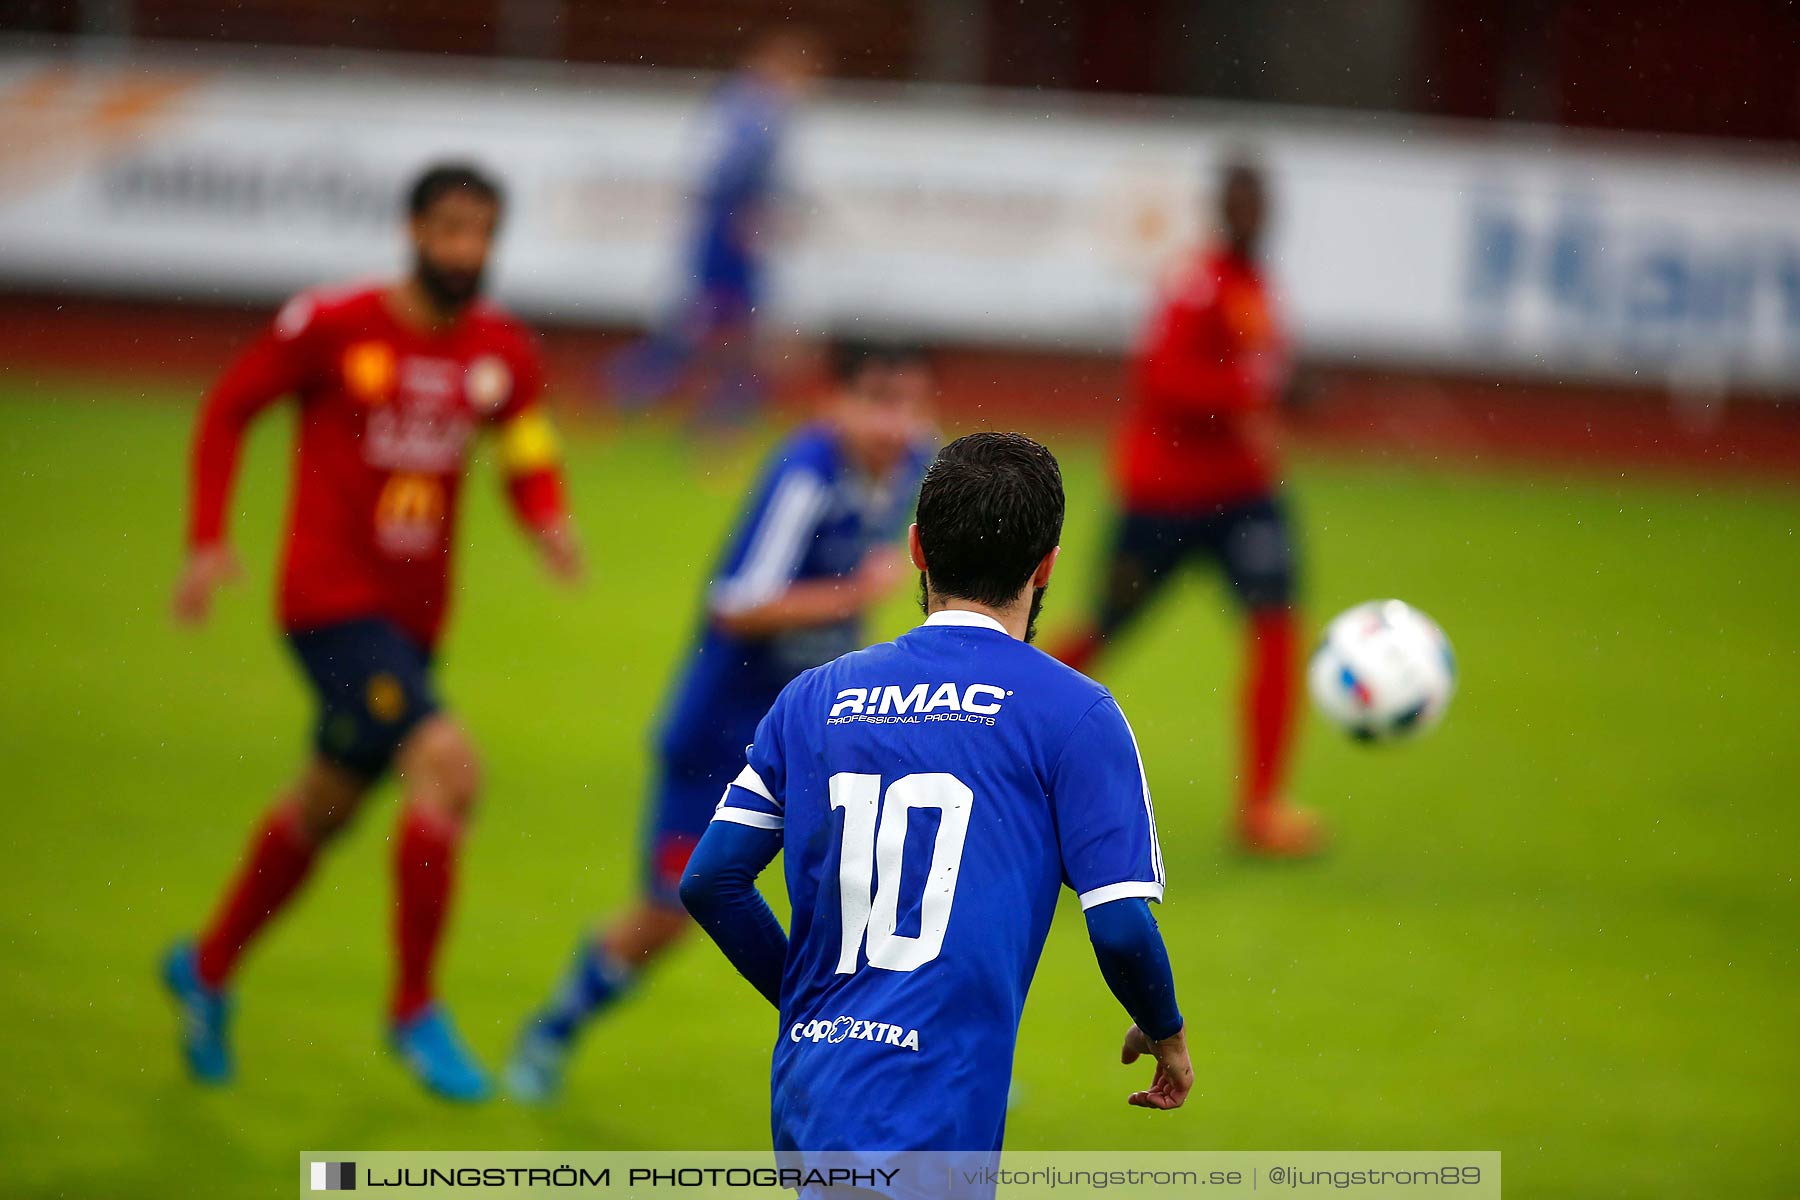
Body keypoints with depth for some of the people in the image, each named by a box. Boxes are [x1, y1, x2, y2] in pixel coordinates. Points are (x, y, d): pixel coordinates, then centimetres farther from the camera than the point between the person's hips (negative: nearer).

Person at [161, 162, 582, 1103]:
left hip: (413, 616, 6)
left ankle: (206, 969, 45)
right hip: (332, 598, -6)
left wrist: (550, 522, -11)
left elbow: (531, 460, 12)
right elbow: (227, 410, 0)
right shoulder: (332, 326, -11)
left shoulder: (503, 354, 1)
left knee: (325, 805, 20)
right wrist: (208, 542, -7)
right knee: (446, 763, -23)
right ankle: (414, 1009, -11)